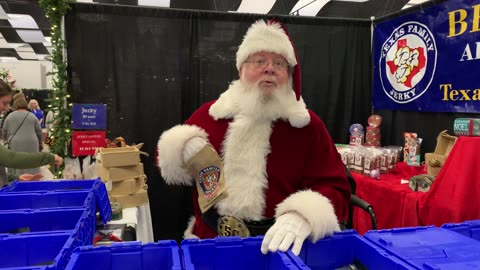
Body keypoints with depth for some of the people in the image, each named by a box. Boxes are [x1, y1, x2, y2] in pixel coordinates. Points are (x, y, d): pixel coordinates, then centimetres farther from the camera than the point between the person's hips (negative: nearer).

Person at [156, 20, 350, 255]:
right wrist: (184, 146, -8)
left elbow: (335, 188, -4)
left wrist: (302, 216, -24)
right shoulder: (209, 114, 7)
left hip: (280, 248, -1)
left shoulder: (308, 125, 1)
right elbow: (166, 156, 15)